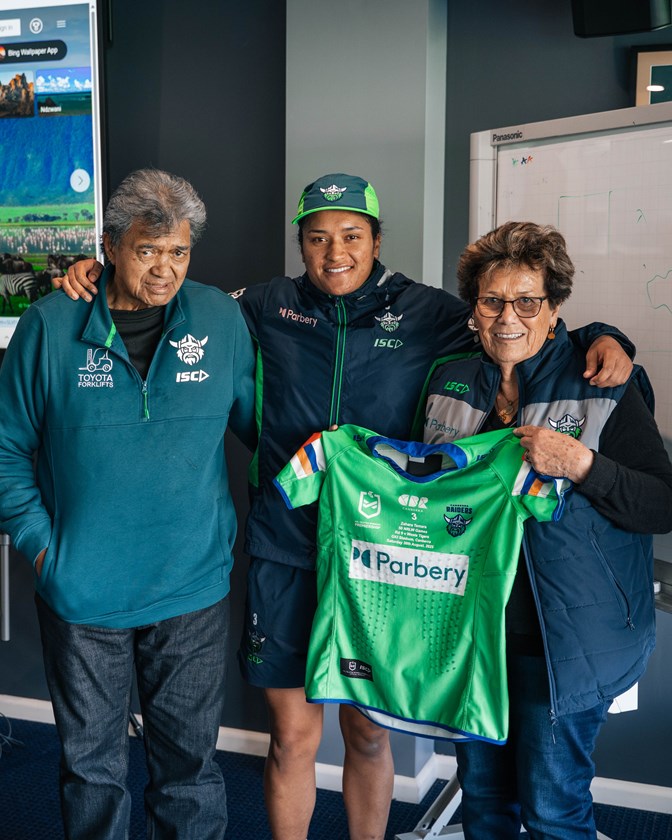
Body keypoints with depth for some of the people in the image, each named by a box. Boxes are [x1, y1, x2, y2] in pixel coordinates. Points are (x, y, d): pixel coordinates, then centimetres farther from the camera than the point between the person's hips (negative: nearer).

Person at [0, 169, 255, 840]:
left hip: (192, 589, 1)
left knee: (189, 760, 16)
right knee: (91, 766, 17)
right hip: (81, 589, 0)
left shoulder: (221, 318, -2)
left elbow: (259, 420, 8)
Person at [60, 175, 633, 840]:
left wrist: (598, 340, -8)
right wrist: (105, 274, 5)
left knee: (368, 733, 16)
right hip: (283, 555, 0)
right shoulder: (268, 306, 3)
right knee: (292, 737, 9)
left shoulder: (424, 312, 1)